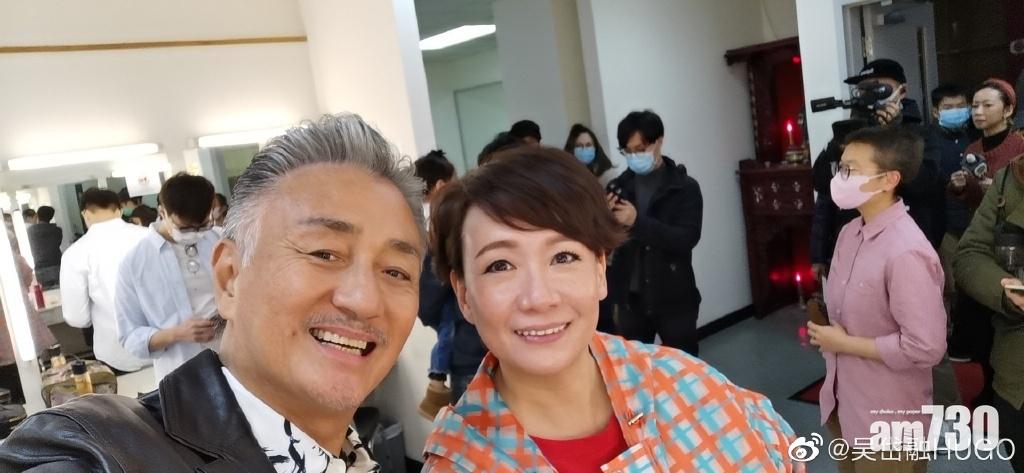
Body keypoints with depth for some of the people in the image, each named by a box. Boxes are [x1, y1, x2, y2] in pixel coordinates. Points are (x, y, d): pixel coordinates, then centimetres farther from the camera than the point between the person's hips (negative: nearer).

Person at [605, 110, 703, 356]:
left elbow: (687, 238, -17)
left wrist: (638, 222, -26)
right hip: (631, 300, 3)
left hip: (674, 300, -3)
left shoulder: (685, 187, -5)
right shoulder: (619, 186, 4)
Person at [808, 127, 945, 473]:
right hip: (843, 405, 7)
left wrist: (845, 344, -18)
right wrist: (826, 337, -1)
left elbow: (926, 348, -26)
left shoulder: (906, 252, -24)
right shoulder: (849, 233, 2)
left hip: (887, 421, -7)